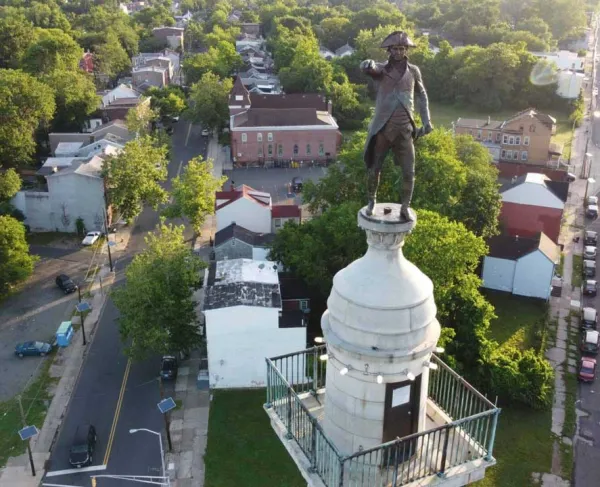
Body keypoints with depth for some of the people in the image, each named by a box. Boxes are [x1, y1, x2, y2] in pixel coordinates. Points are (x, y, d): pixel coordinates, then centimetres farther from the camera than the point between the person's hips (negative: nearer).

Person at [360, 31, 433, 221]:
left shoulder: (413, 71, 6)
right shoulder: (381, 68, -2)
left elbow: (421, 95, 18)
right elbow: (366, 68, -25)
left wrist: (426, 120, 11)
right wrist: (368, 65, -49)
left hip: (404, 129, 2)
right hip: (382, 128, -2)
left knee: (409, 172, -1)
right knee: (374, 169, 8)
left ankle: (405, 209, 12)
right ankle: (371, 201, 31)